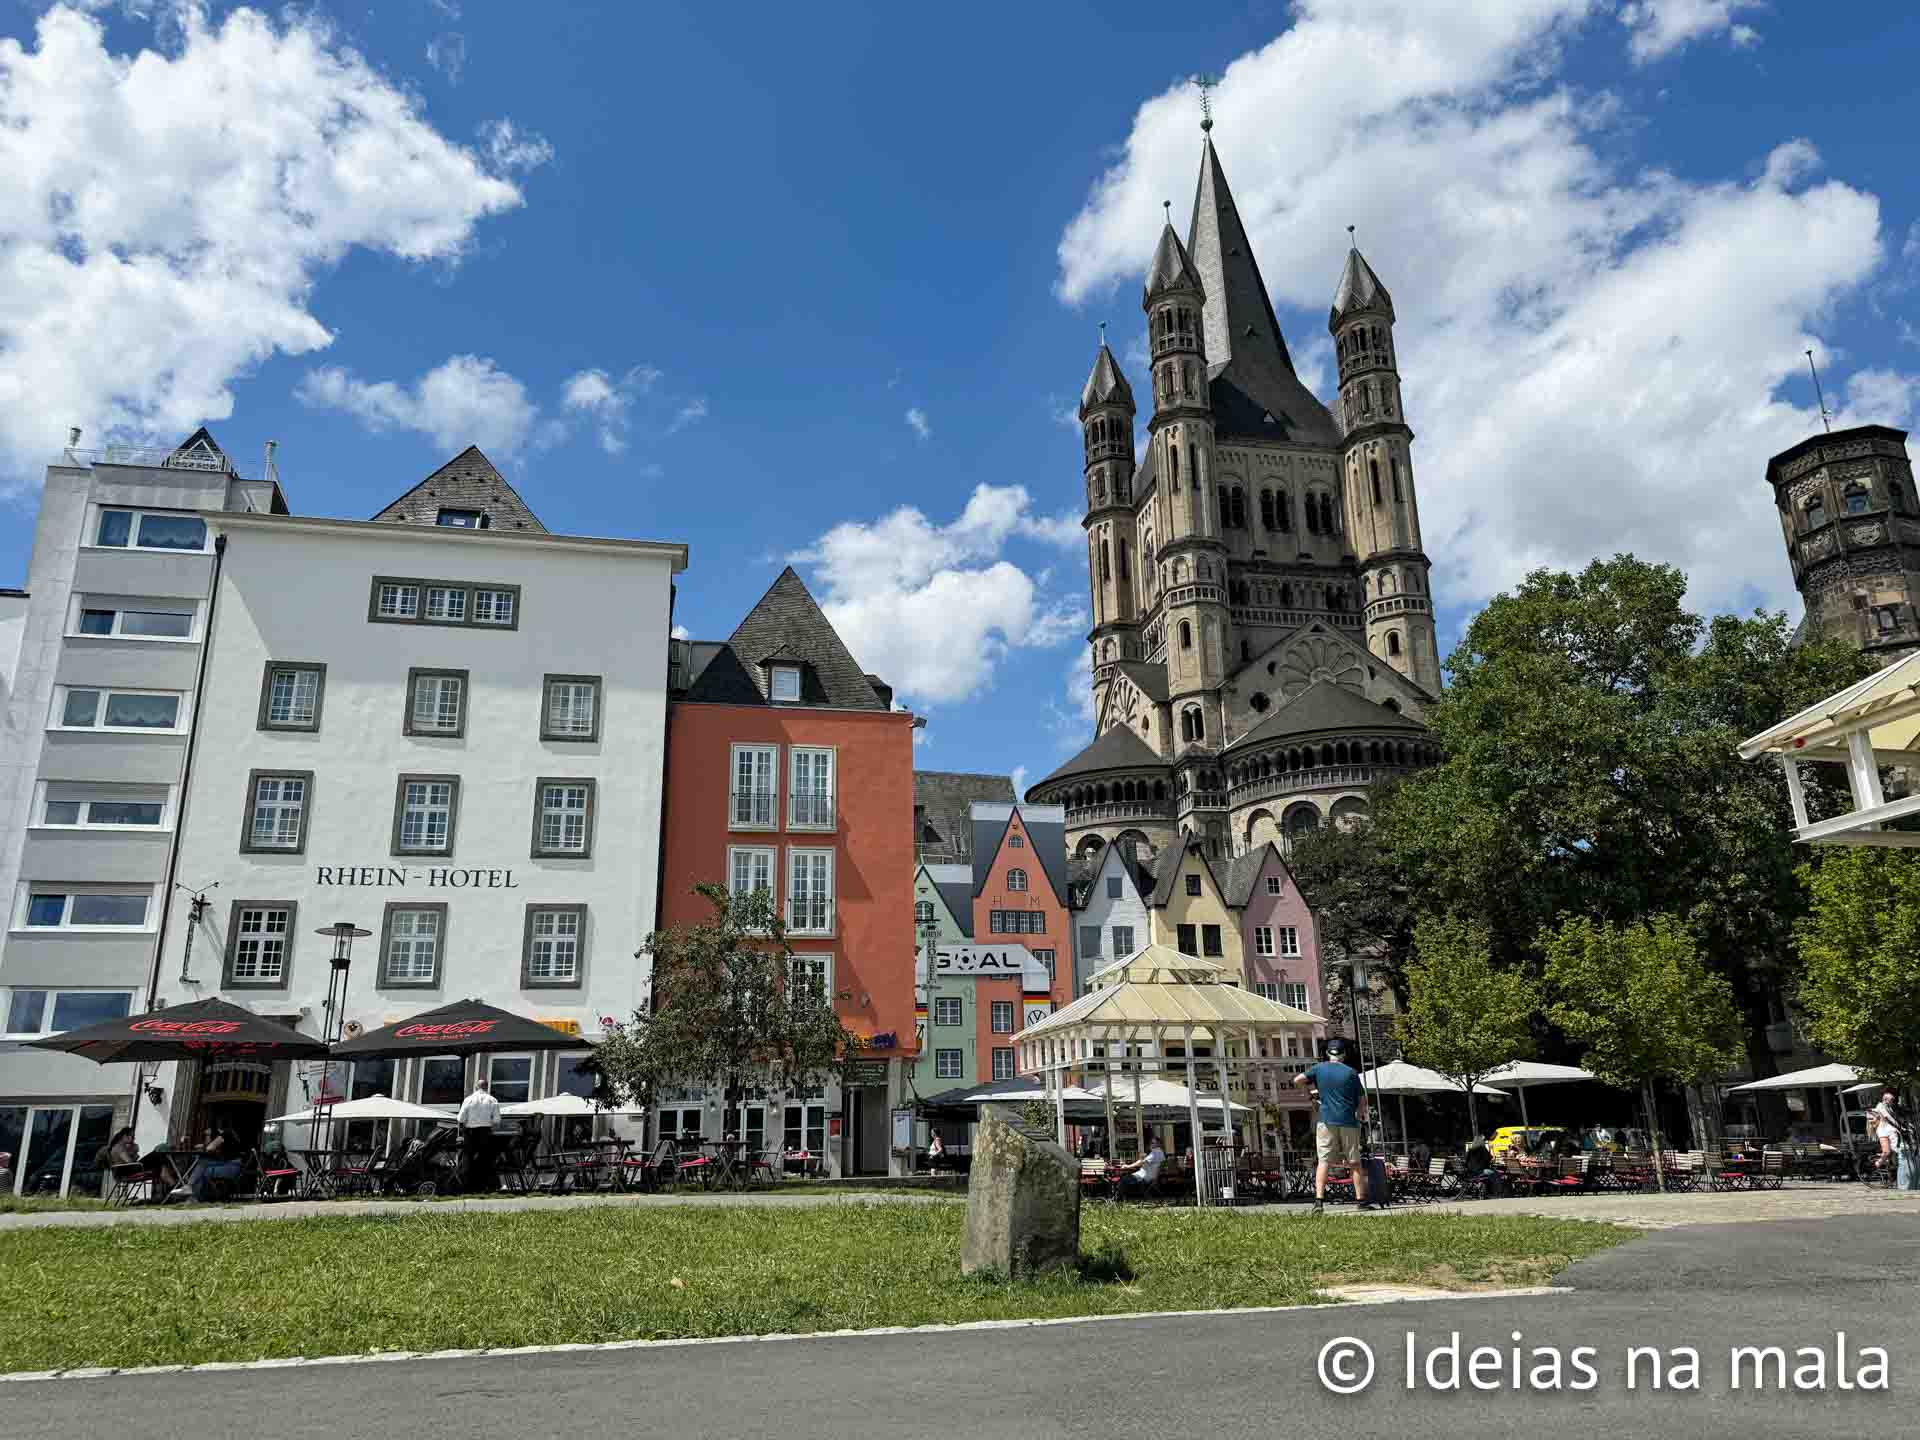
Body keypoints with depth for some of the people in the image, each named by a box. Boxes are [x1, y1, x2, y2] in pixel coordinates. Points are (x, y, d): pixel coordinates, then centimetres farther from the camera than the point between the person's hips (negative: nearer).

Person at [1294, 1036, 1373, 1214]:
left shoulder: (1318, 1069, 3)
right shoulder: (1351, 1072, 2)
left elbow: (1296, 1080, 4)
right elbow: (1362, 1100, 4)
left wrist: (1314, 1085, 22)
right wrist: (1361, 1115, 24)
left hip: (1326, 1121, 0)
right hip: (1348, 1122, 0)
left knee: (1323, 1161, -2)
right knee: (1355, 1162, 10)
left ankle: (1319, 1200, -15)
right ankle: (1362, 1200, 15)